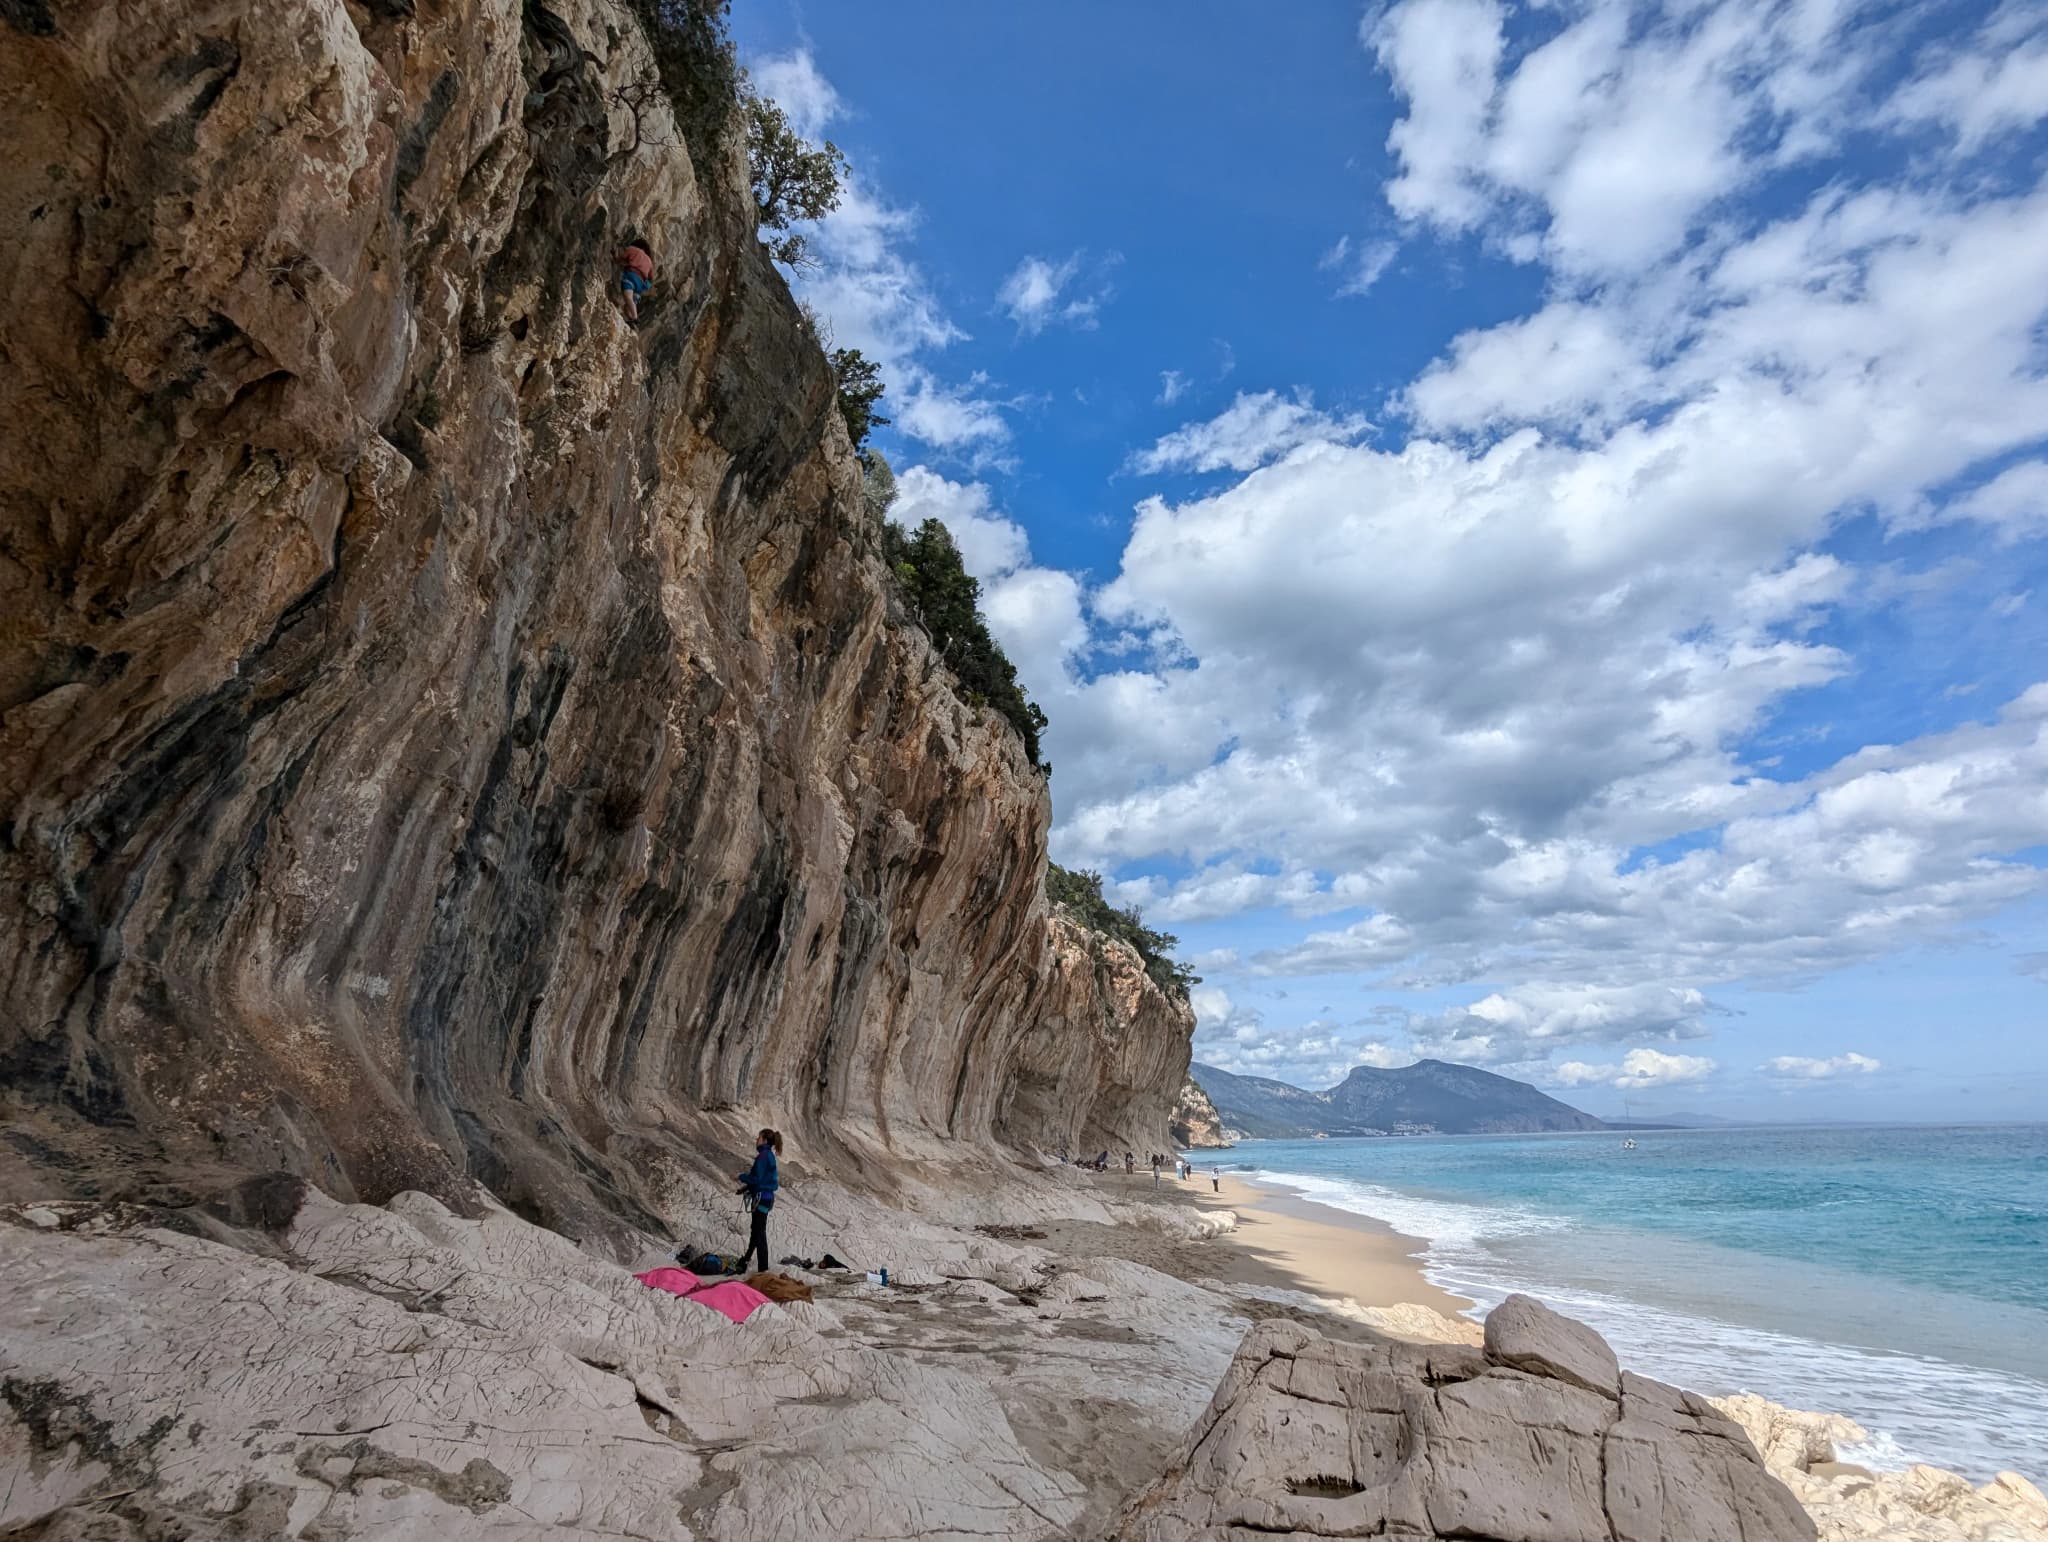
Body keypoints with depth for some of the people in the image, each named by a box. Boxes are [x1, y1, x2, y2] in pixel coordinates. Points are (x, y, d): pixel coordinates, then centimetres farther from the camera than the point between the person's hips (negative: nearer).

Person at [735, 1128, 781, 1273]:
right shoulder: (769, 1155, 12)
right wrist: (746, 1187, 15)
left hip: (761, 1197, -10)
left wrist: (742, 1177, -5)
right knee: (756, 1231, 20)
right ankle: (744, 1261, 34)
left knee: (759, 1234, -3)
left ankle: (763, 1269, 1)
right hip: (766, 1196, 10)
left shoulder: (763, 1156, -17)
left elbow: (757, 1179, -20)